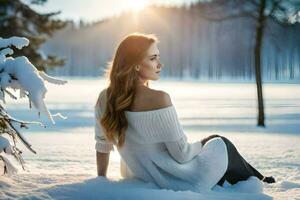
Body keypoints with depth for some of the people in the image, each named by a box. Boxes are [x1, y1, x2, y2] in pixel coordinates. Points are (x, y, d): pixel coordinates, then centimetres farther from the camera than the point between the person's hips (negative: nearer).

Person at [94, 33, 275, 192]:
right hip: (178, 184, -7)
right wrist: (202, 144, 0)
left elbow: (103, 146, 5)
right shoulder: (159, 99, -28)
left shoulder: (105, 98, -8)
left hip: (138, 181, 7)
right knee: (221, 144, 22)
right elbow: (183, 154, -22)